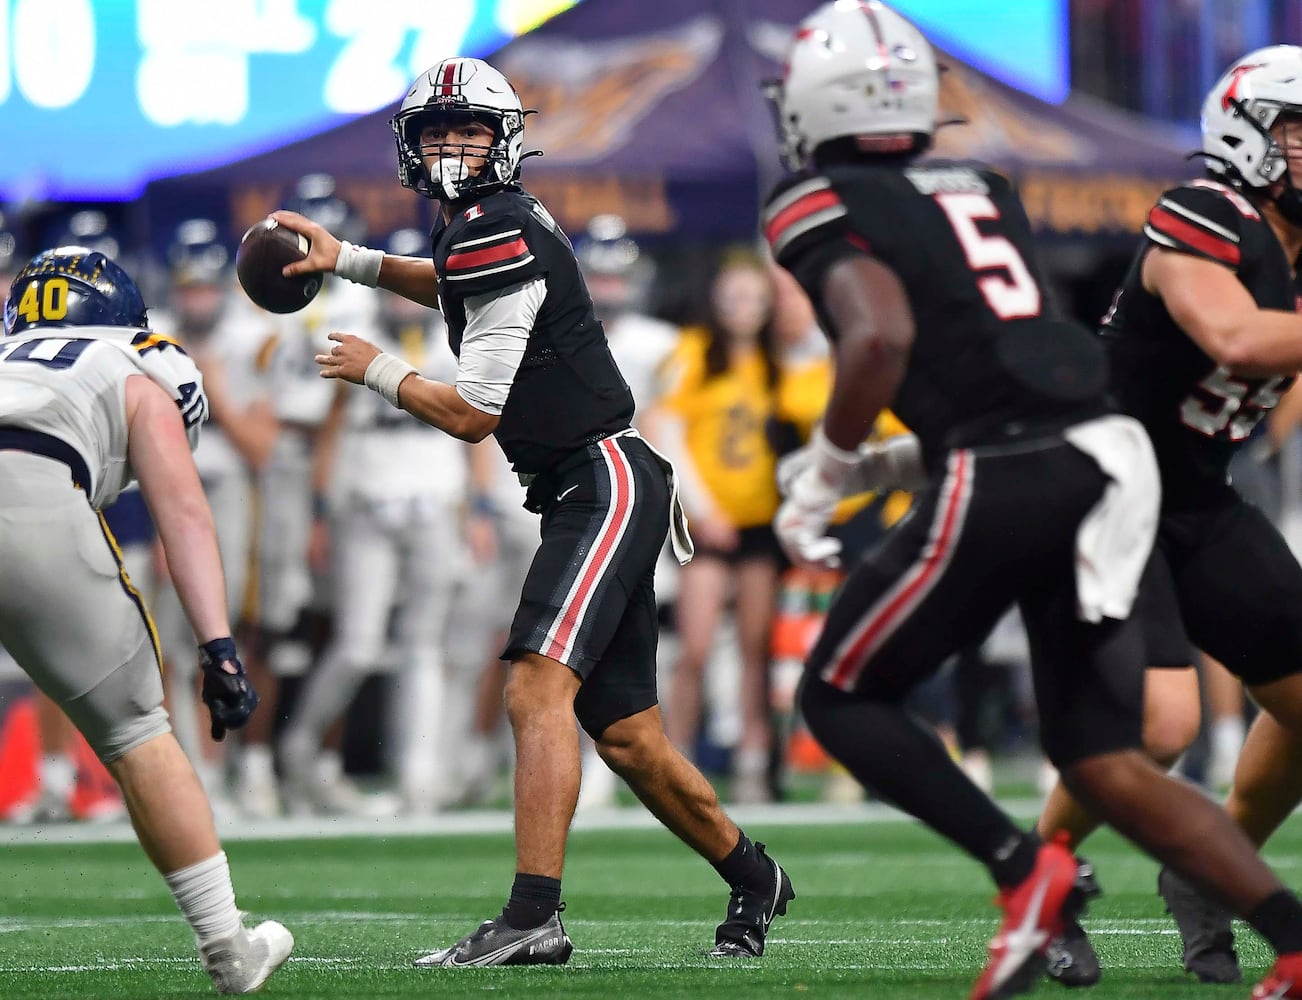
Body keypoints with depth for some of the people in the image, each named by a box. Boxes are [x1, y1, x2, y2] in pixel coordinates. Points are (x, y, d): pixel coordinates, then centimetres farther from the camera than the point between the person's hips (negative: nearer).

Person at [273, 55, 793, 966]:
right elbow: (459, 290, 41)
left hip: (604, 480, -10)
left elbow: (471, 413, -13)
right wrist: (348, 259, 32)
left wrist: (375, 371, 3)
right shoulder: (482, 224, 14)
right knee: (625, 735, 15)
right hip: (588, 491, 10)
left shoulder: (499, 232, -14)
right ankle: (753, 880, 31)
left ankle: (533, 918, -32)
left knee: (538, 691, -23)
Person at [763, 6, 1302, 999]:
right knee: (1106, 765, 10)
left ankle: (1023, 865, -6)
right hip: (1107, 460, 7)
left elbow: (881, 335, -18)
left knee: (842, 697, 12)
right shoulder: (981, 193, 23)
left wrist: (822, 480, -6)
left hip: (1002, 484, -7)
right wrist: (881, 464, 29)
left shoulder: (823, 210, 1)